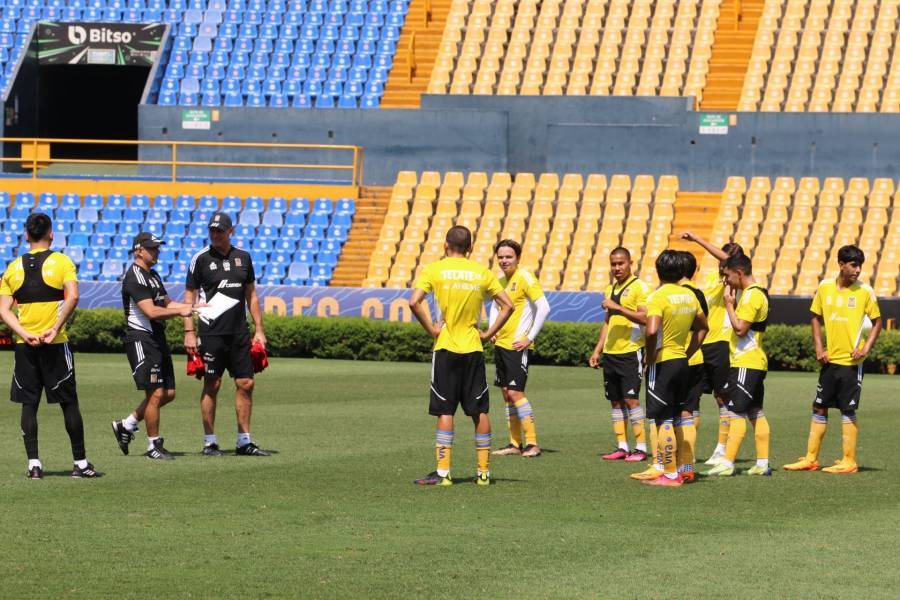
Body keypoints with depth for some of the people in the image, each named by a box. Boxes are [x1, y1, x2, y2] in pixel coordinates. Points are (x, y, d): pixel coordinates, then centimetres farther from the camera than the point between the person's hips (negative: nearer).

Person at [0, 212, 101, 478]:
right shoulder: (61, 262, -2)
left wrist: (25, 335, -7)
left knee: (29, 404, 7)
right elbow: (72, 297, -18)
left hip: (24, 346, 2)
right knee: (69, 402, 5)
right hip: (55, 345, -2)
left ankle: (33, 464, 2)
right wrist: (56, 328, -15)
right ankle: (80, 463, 8)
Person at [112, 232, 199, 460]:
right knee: (156, 393, -9)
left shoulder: (152, 275, 18)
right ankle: (154, 445, 1)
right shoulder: (135, 277, -14)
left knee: (168, 393, 10)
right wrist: (180, 311, -21)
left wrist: (194, 307, 11)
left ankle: (126, 425, 21)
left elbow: (166, 303, 24)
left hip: (158, 339, 10)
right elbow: (151, 312, -23)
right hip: (141, 339, -10)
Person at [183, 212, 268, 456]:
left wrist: (259, 330, 10)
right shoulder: (201, 259, -1)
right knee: (212, 385, -1)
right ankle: (209, 442, 6)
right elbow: (189, 296, 0)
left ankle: (244, 442, 9)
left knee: (245, 384, 2)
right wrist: (189, 332, -8)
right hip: (211, 332, -4)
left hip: (239, 333, 4)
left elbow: (251, 295, 16)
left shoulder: (243, 257, 11)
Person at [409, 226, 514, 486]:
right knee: (479, 411, 8)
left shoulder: (434, 270, -3)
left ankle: (443, 472, -3)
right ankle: (483, 471, 11)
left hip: (446, 348, -2)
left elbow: (415, 302, -16)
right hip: (473, 349, 2)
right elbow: (507, 305, 4)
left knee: (445, 411, 0)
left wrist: (431, 329, -7)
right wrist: (488, 333, 7)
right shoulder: (482, 272, 5)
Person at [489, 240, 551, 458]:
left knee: (515, 393, -12)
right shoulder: (501, 281, 12)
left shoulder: (525, 278, -11)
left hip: (517, 346, -8)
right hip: (500, 344, 8)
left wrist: (530, 338, -16)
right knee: (507, 394, 9)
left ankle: (532, 443, -8)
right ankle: (514, 443, 15)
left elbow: (544, 308, -16)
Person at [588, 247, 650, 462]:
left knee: (631, 398, -11)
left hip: (631, 352, -7)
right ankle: (622, 446, 11)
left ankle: (641, 447, -7)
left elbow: (644, 317, -18)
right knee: (615, 400, 7)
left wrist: (618, 307, -22)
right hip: (610, 353, 7)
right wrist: (597, 351, 19)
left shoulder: (640, 287, -7)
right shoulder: (610, 289, 17)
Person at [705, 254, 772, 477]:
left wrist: (729, 304, -11)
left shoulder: (752, 296, -16)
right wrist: (733, 304, 10)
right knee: (756, 414, 10)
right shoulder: (757, 293, 16)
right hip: (755, 362, 10)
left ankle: (727, 464, -11)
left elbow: (740, 329, -20)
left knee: (736, 413, -10)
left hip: (745, 364, -10)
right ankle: (762, 464, 11)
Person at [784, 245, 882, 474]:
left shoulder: (865, 291, -6)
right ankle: (811, 458, 16)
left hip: (851, 361, -4)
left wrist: (866, 348, -11)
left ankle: (849, 462, 5)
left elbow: (877, 322, 1)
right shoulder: (825, 287, 2)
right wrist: (819, 348, 2)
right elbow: (816, 318, 12)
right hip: (830, 359, 4)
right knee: (819, 408, 8)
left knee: (848, 411, -2)